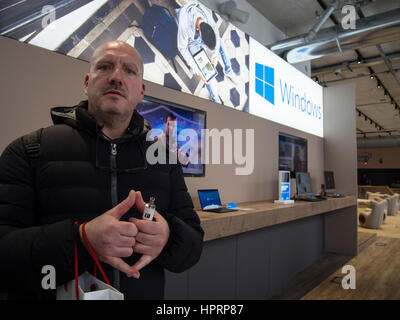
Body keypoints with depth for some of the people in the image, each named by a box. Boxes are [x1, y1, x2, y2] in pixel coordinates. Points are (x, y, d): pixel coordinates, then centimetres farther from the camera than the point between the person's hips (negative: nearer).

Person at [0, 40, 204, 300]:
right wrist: (81, 239, -31)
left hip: (147, 293, 3)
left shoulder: (164, 158, -1)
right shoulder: (30, 149, -8)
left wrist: (168, 237, -22)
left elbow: (194, 244, -2)